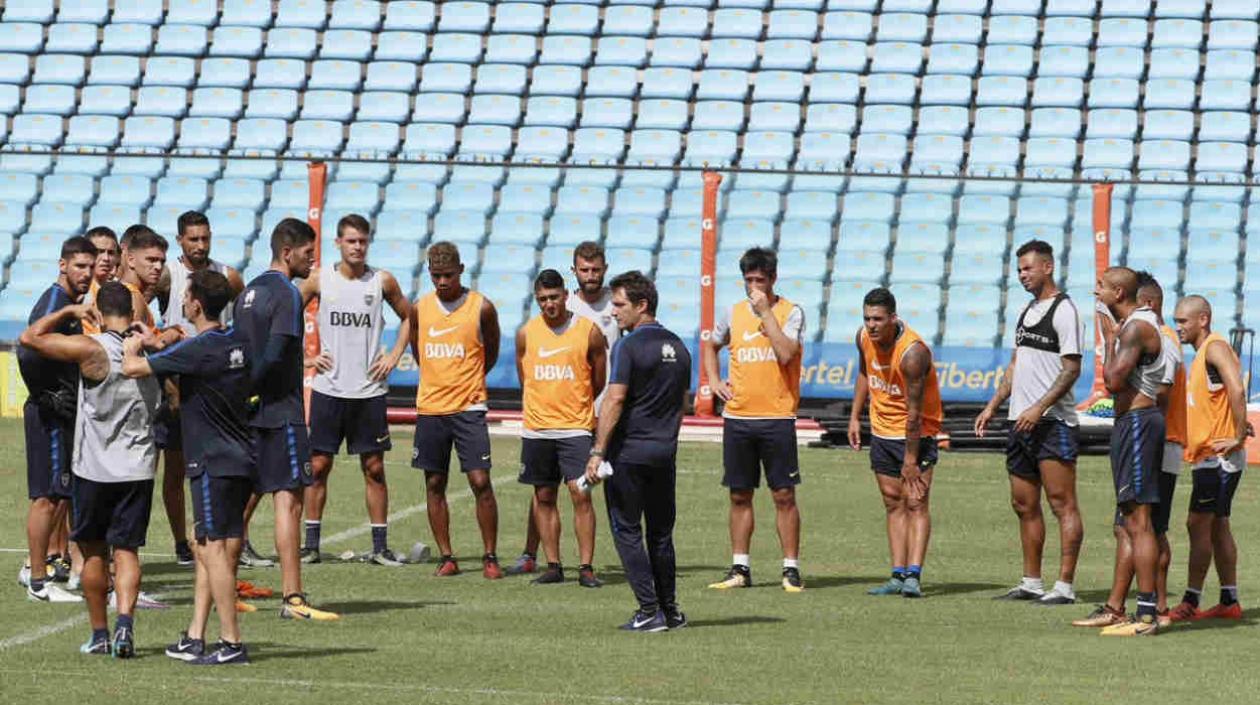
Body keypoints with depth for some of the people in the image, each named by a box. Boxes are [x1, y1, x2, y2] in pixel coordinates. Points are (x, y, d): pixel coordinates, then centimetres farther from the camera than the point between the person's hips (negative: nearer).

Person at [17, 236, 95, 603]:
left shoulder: (73, 304, 15)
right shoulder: (54, 303, -16)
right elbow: (28, 352, -28)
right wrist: (45, 396, -19)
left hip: (67, 414, 10)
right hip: (51, 415, -10)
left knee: (61, 495, 16)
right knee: (48, 496, -5)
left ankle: (32, 568, 26)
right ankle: (38, 582, 0)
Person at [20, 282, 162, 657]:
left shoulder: (92, 349, -14)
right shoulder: (154, 348, 0)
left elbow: (30, 337, -8)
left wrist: (69, 312, 2)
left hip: (95, 468, -3)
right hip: (138, 468, 3)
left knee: (94, 551, 12)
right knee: (126, 550, 4)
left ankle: (99, 634, 18)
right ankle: (125, 622, -18)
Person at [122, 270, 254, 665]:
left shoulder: (197, 350, -17)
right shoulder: (236, 344, 8)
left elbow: (133, 368, -18)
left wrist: (131, 347, 5)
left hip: (214, 464, -9)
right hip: (241, 460, 9)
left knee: (215, 549, -7)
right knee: (206, 548, 12)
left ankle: (232, 643, -8)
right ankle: (195, 639, 14)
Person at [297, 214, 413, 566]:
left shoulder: (383, 282, 1)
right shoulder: (319, 280, 1)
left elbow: (408, 317, 16)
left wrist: (395, 355, 5)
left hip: (369, 390, 0)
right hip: (328, 388, 0)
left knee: (374, 468, 3)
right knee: (318, 466, 1)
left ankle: (380, 546, 8)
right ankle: (311, 545, 8)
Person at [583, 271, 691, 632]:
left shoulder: (628, 346, -12)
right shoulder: (678, 348, 11)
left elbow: (615, 400, -17)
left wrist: (598, 451, -16)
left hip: (629, 453, -7)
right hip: (665, 453, 7)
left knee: (627, 531, 1)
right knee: (661, 533, 14)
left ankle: (649, 611, -4)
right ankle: (670, 611, 15)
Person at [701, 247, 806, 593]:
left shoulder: (791, 312, -2)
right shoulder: (732, 313, 9)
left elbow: (785, 353, -18)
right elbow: (710, 346, 26)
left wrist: (766, 311, -15)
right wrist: (714, 381, 12)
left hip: (777, 418, -4)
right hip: (737, 418, 4)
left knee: (784, 495, -2)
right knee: (739, 495, 7)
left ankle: (791, 568, 3)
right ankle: (740, 568, 14)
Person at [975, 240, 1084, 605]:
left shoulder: (1063, 309, -9)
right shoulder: (1028, 311, 18)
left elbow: (1071, 369, -14)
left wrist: (1039, 408, -21)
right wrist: (992, 407, 17)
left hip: (1053, 421, -9)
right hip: (1021, 421, 9)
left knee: (1062, 503, -8)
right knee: (1024, 505, 11)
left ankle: (1065, 586, -9)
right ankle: (1031, 582, 17)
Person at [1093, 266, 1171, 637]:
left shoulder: (1136, 328, -14)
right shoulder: (1141, 323, 18)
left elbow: (1114, 381, -22)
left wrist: (1109, 340, -10)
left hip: (1137, 422, -11)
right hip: (1132, 423, 11)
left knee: (1138, 522, -12)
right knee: (1133, 522, 13)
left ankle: (1147, 615, -15)